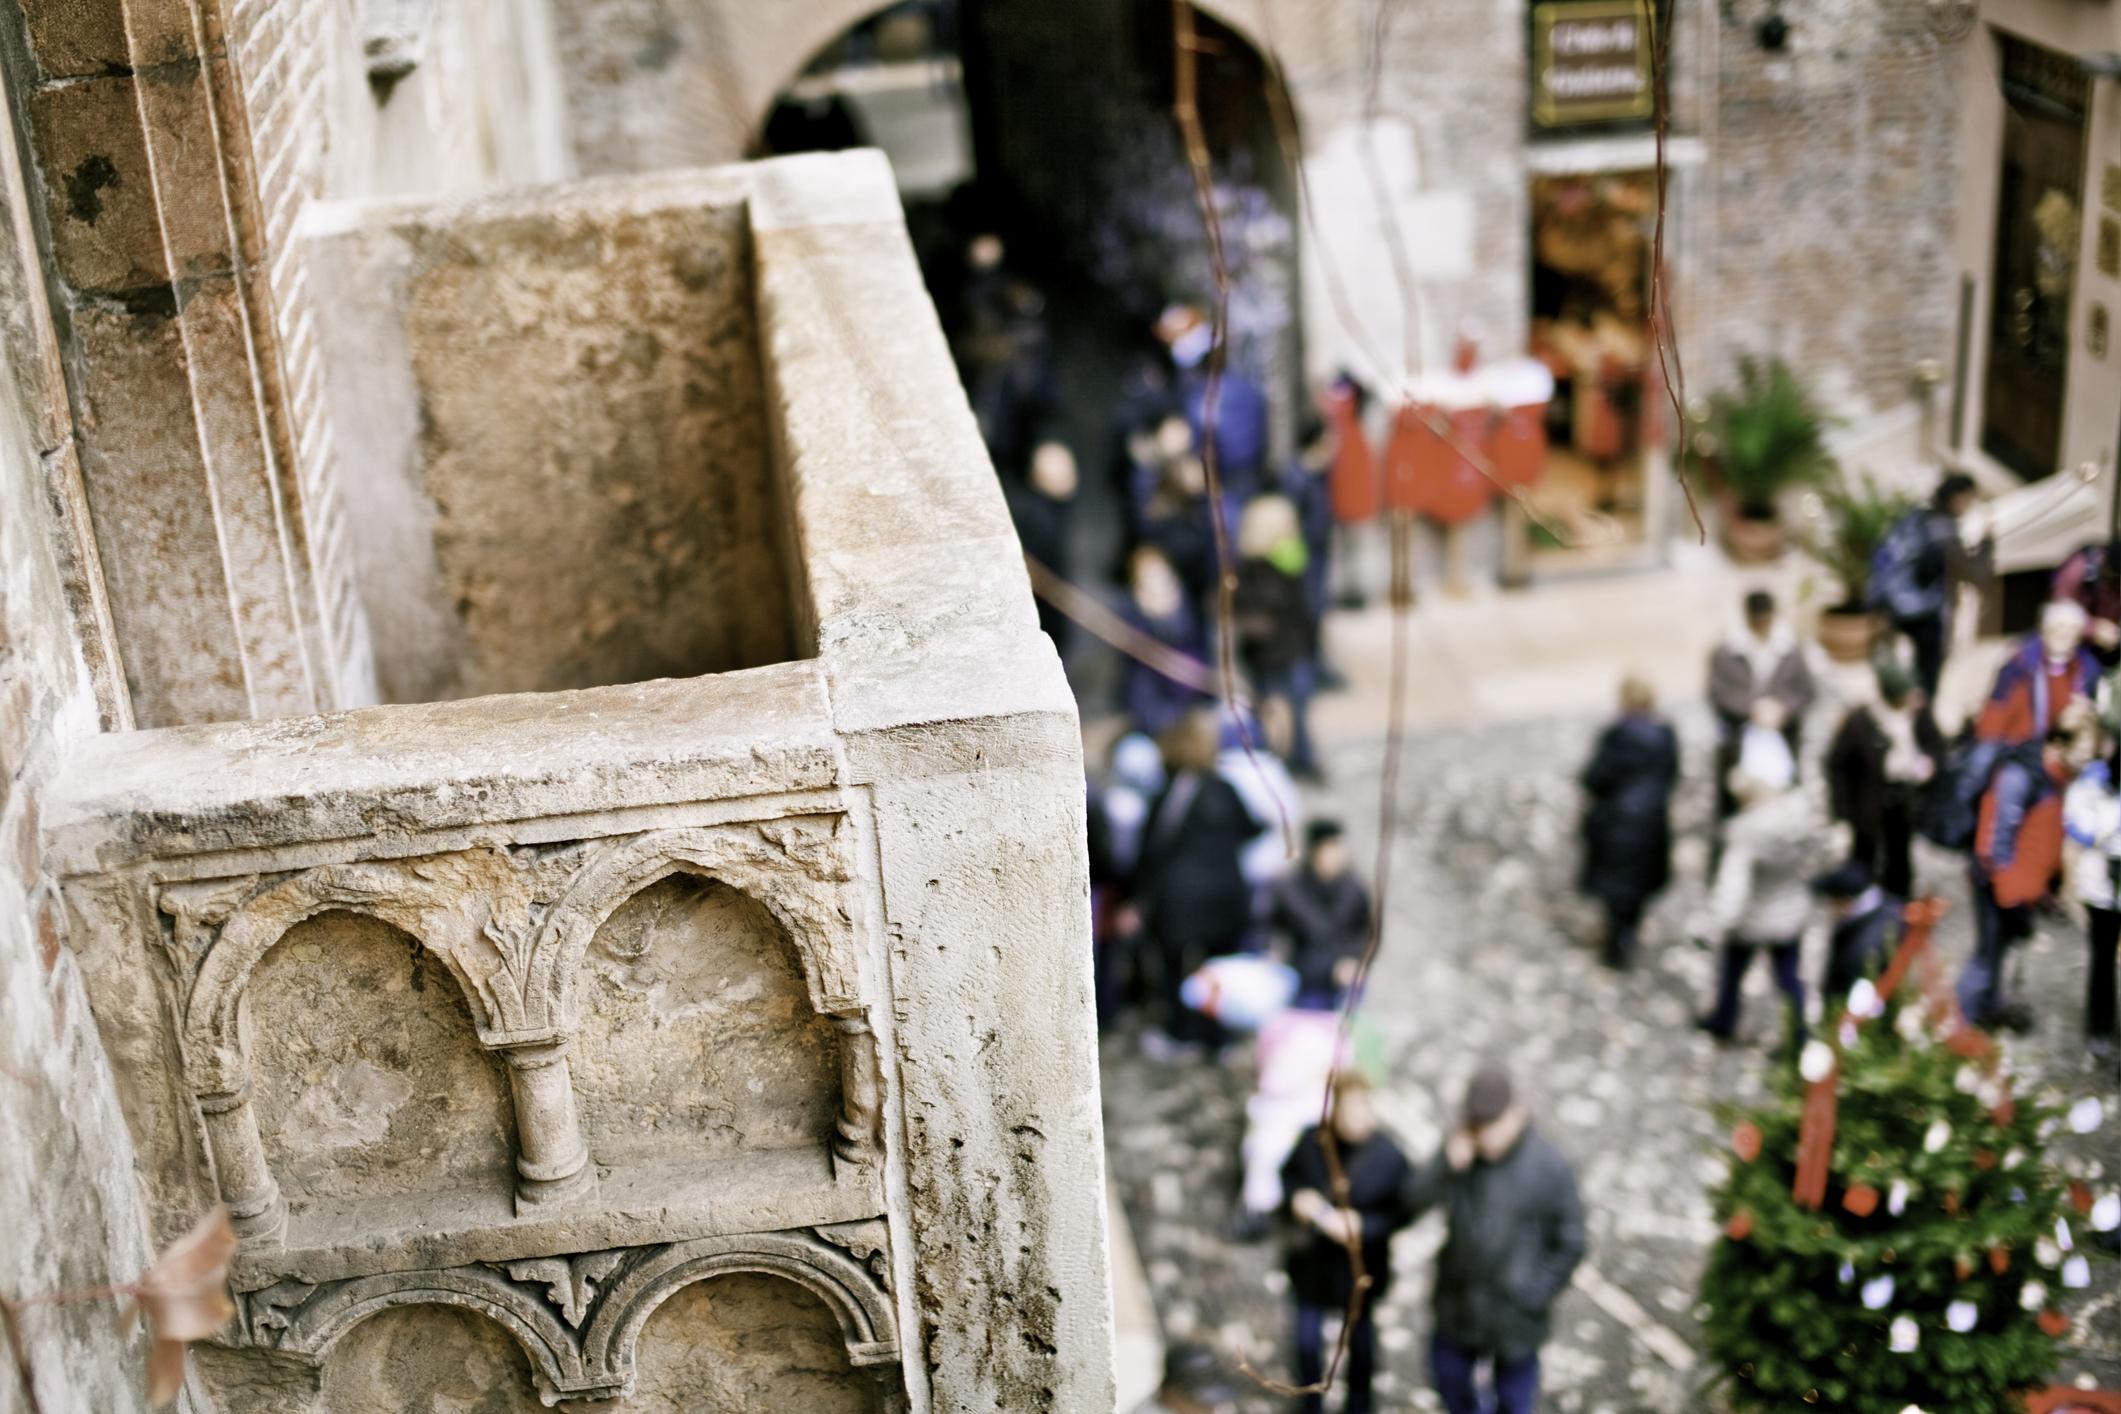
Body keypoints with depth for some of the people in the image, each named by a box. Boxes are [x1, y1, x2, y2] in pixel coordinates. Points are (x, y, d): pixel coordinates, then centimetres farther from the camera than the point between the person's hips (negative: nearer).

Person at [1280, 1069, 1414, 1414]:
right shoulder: (1312, 1141, -18)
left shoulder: (1388, 1156, -23)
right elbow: (1289, 1174, 2)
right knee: (1308, 1337, 18)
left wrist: (1361, 1226, -29)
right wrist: (1297, 1197, -19)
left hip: (1358, 1266, -2)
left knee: (1359, 1335, 22)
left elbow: (1400, 1214, -14)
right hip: (1311, 1260, 2)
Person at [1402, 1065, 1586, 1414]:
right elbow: (1414, 1201, -17)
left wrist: (1536, 1296, -12)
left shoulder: (1549, 1166, -21)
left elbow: (1570, 1243, -12)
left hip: (1515, 1308, -4)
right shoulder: (1463, 1146, -12)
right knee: (1448, 1369, 24)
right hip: (1460, 1293, 4)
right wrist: (1447, 1163, -32)